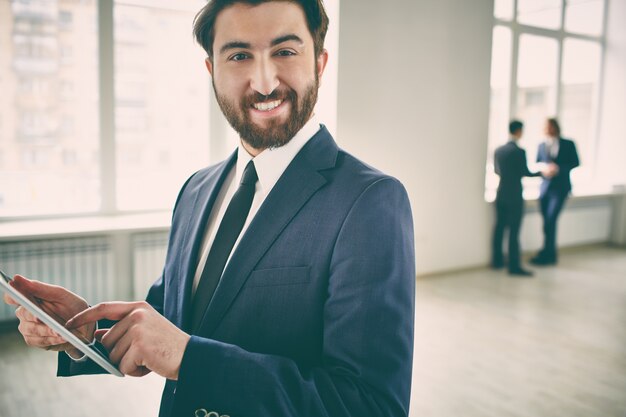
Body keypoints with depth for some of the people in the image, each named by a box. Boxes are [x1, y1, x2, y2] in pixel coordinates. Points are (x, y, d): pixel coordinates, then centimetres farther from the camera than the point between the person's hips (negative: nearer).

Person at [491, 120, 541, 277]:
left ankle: (497, 260, 21)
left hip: (501, 195, 6)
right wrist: (542, 173, 9)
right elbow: (526, 173, -8)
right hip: (514, 196, -6)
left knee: (499, 228, 13)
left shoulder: (498, 150, 3)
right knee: (514, 231, -3)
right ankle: (514, 266, 0)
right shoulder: (519, 151, -16)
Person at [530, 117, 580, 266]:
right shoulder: (542, 145, 9)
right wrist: (544, 170, -14)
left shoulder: (568, 144, 2)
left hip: (560, 188, -3)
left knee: (550, 221, -12)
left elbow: (575, 162, 0)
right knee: (547, 222, 7)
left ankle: (546, 254, -5)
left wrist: (558, 168, -15)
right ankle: (551, 254, 19)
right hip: (545, 187, 3)